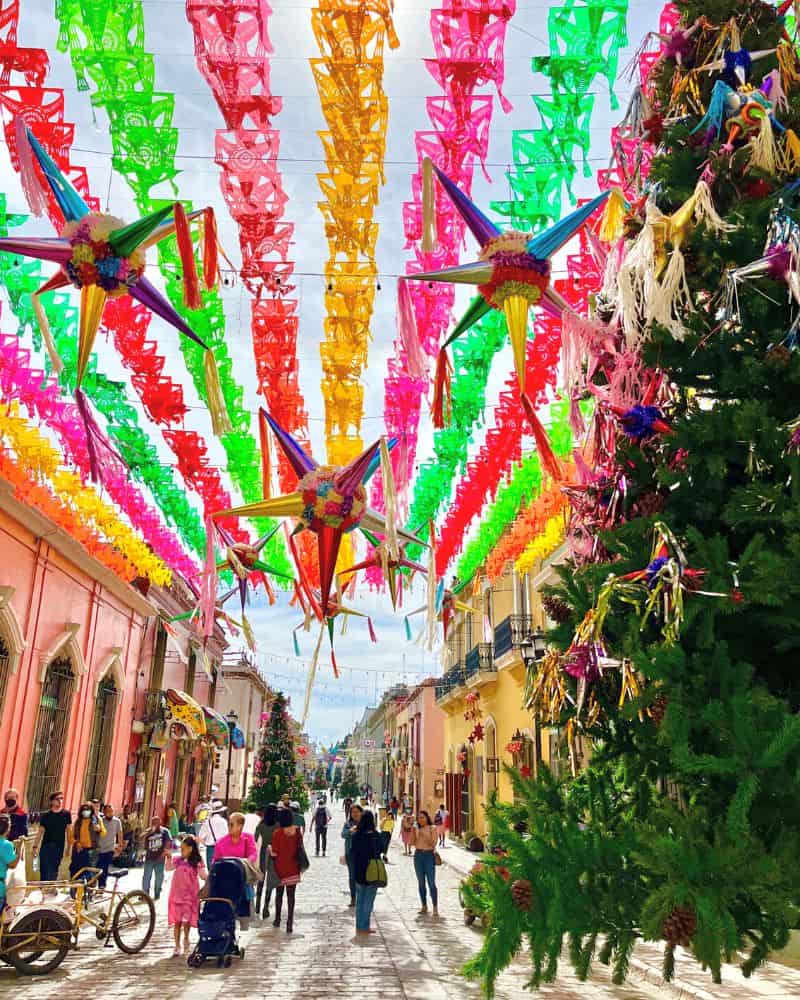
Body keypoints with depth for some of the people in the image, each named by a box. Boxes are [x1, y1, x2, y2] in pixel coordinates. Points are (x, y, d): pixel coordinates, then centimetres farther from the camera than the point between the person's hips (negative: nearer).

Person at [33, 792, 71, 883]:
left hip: (59, 847, 0)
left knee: (53, 871, 1)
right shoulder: (45, 815, 2)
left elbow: (68, 831, 5)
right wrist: (35, 846, -6)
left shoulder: (66, 814, 2)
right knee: (44, 870, -3)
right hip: (46, 846, 0)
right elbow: (40, 832, 3)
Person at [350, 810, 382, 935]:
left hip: (358, 871, 4)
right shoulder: (374, 835, -14)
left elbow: (351, 852, 1)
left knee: (360, 900, 15)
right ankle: (364, 927, 4)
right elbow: (379, 850, -6)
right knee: (368, 900, 4)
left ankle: (359, 926, 19)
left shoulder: (356, 835, -3)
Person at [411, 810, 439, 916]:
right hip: (418, 855, 4)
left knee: (431, 882, -9)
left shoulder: (432, 829, -1)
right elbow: (412, 842, 4)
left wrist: (424, 835, -18)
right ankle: (424, 905, 17)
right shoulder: (417, 829, 10)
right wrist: (414, 833, -10)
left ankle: (435, 907, -6)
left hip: (429, 855, -4)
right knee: (421, 882, 8)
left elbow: (433, 843, -9)